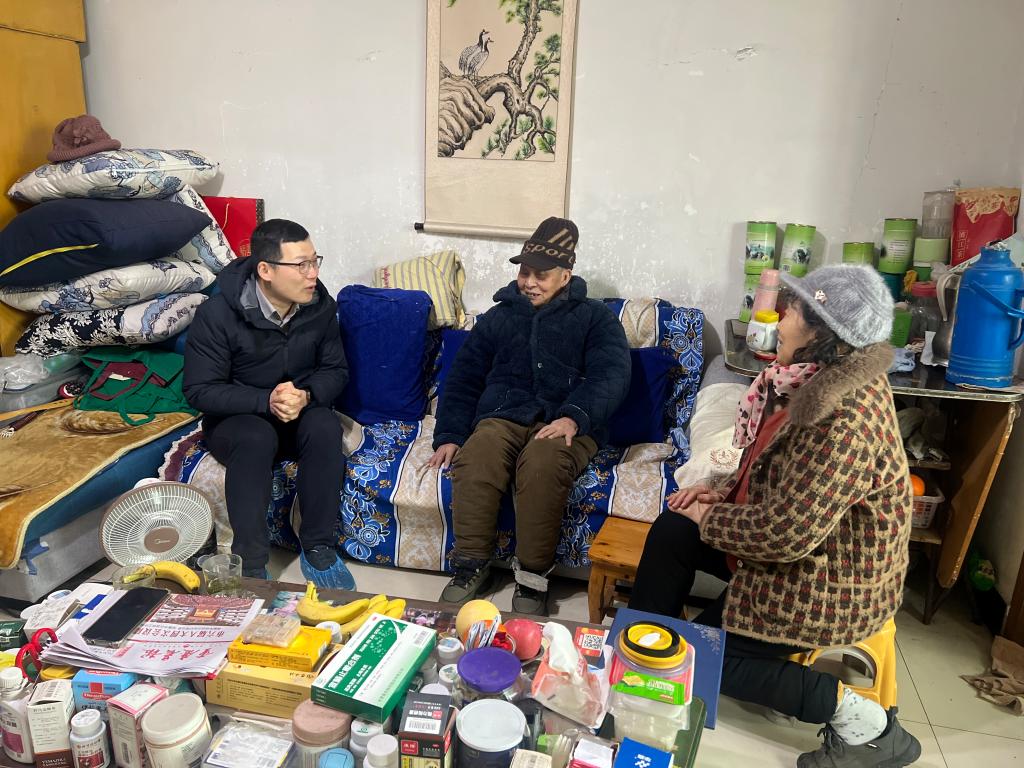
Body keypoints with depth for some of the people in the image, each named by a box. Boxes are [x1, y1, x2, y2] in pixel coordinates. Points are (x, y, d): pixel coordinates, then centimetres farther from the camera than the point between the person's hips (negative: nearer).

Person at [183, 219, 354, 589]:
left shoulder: (320, 306, -7)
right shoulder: (217, 314, -18)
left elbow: (336, 370, 0)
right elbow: (200, 391, -16)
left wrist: (306, 395, -23)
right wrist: (266, 401, -31)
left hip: (300, 413, 3)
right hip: (235, 418, -2)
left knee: (326, 427, -31)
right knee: (255, 437, -36)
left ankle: (318, 548, -18)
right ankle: (251, 564, -25)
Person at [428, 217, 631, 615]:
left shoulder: (595, 317, 12)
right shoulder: (498, 317, 22)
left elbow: (611, 375, -5)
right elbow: (462, 380, 19)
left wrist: (573, 417, -23)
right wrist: (448, 436, 4)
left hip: (566, 424, -2)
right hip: (503, 417, 3)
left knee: (542, 463, -37)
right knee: (474, 459, -32)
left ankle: (533, 575, -23)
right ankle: (471, 565, -17)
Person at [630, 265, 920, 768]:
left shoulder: (844, 420, -33)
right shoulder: (821, 381, -2)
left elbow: (786, 534, -31)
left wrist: (712, 520, -15)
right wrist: (726, 493, 1)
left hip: (829, 583, -9)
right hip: (805, 540, 10)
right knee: (671, 531, 5)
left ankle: (863, 721, 3)